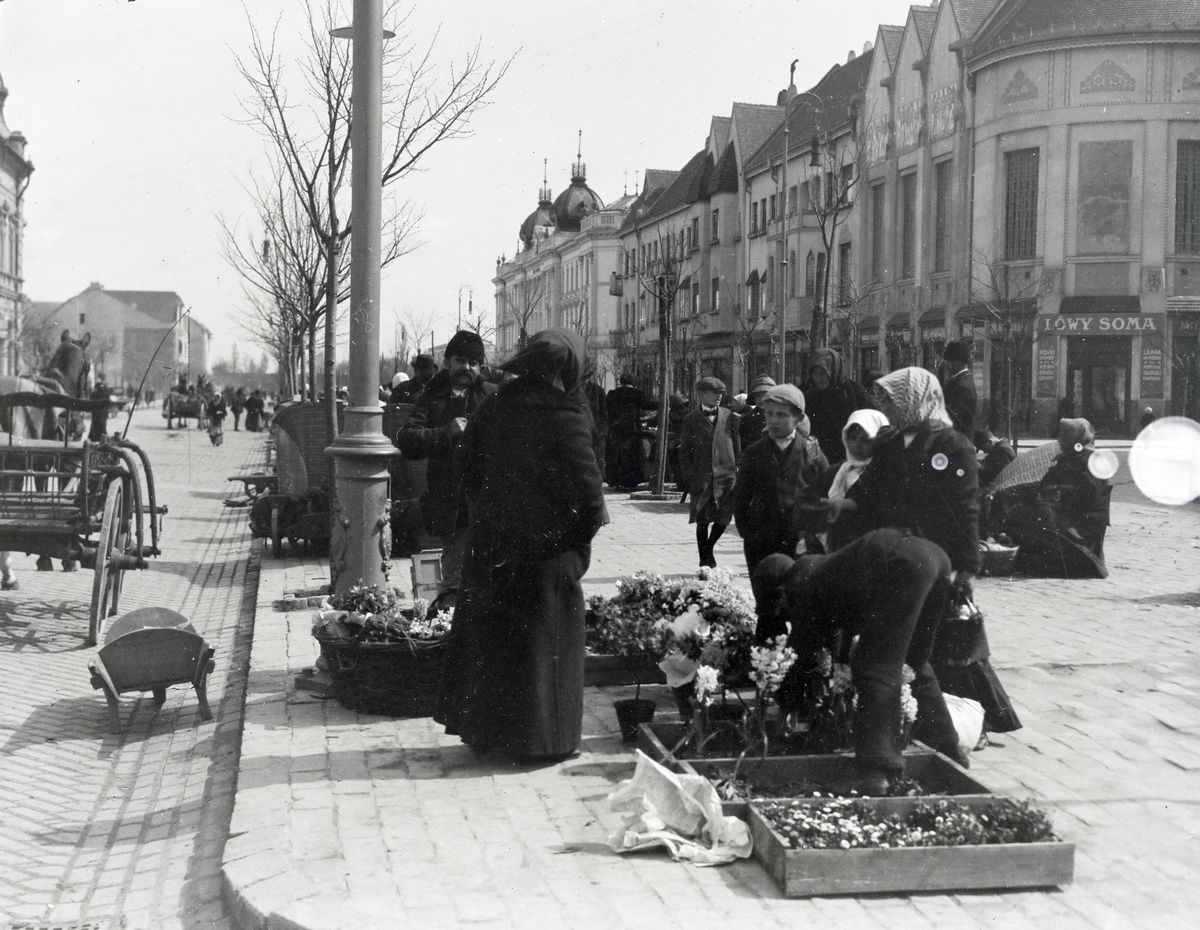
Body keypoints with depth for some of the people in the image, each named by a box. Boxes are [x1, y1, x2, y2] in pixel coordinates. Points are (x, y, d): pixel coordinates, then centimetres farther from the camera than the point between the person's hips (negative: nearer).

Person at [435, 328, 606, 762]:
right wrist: (581, 539, -3)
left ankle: (481, 727, 27)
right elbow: (588, 491, -20)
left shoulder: (496, 405, -1)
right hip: (547, 548, -5)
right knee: (544, 641, 6)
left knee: (487, 634, 16)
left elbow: (468, 466, 7)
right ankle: (540, 737, 14)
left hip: (491, 542, 6)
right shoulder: (565, 420, -19)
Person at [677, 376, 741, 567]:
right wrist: (689, 477, -3)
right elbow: (684, 451, 6)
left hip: (726, 475, 1)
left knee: (724, 519, -3)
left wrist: (737, 471, 2)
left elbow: (737, 446, 10)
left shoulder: (729, 417, 7)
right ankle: (705, 560, 14)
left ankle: (708, 548, 24)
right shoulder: (691, 420, 4)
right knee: (702, 521, 1)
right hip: (701, 477, -1)